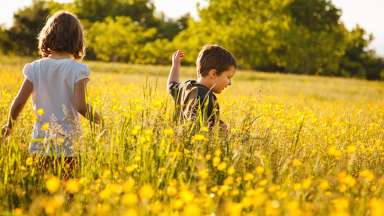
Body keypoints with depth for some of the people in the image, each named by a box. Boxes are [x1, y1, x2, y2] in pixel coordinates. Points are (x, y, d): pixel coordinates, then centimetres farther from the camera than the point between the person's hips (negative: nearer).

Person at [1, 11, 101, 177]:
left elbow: (18, 103, -1)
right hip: (67, 143, -3)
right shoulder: (77, 69, -6)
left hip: (40, 140, 3)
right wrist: (98, 120, 3)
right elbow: (81, 106, -16)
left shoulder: (36, 68, 2)